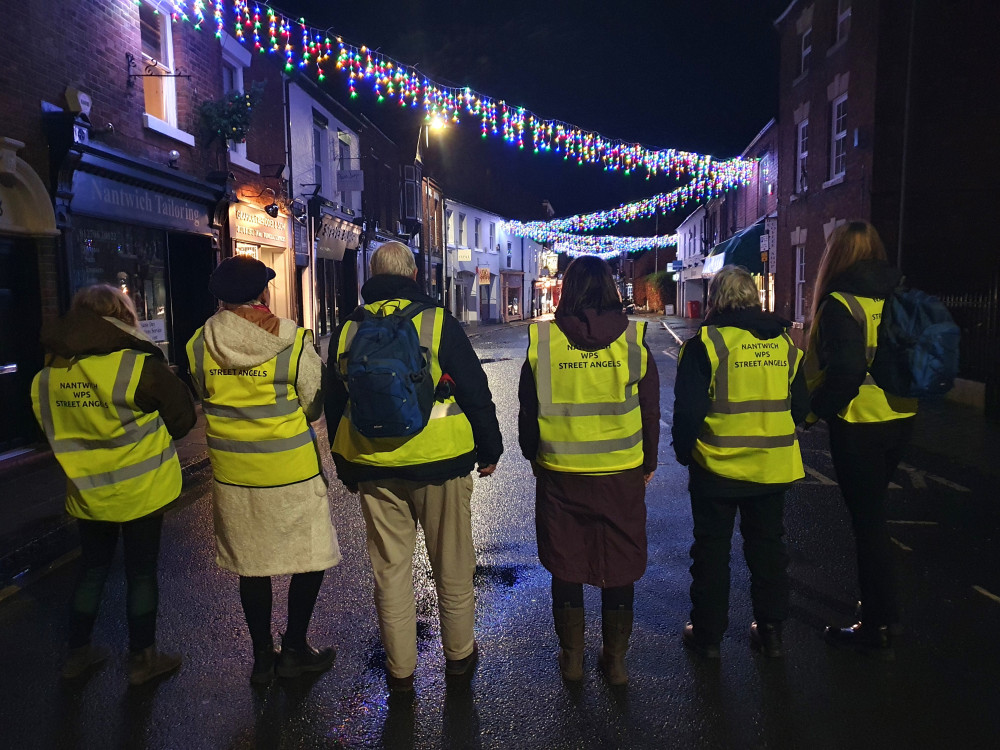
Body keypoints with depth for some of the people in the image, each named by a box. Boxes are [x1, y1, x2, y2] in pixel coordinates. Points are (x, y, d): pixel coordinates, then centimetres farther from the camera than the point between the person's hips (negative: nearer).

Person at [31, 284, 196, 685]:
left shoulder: (47, 375, -2)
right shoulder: (140, 366, -20)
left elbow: (52, 429, 10)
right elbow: (183, 416, -11)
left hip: (86, 491, 5)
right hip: (140, 489, -5)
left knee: (92, 569, 21)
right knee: (141, 572, 9)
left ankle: (78, 652, 34)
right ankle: (142, 658, 22)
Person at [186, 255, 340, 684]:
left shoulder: (199, 345, -3)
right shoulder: (293, 342, -14)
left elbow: (204, 398, 10)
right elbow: (315, 406, -6)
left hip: (232, 475, 4)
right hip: (292, 472, -4)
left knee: (251, 565, 15)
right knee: (311, 558, 13)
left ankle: (262, 657, 27)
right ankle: (294, 649, 22)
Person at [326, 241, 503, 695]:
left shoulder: (347, 331, 4)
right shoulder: (438, 323, -7)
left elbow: (334, 406, 11)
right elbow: (476, 393, -6)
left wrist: (346, 469, 21)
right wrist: (489, 450, 6)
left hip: (374, 469, 3)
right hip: (440, 463, -2)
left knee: (390, 569, 12)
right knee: (451, 565, 13)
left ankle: (399, 671, 23)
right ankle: (459, 654, 30)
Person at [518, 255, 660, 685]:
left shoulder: (542, 340, -6)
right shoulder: (633, 339, -4)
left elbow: (528, 412, 2)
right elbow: (650, 410, 2)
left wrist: (534, 457, 16)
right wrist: (649, 463, 15)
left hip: (559, 473, 0)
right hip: (622, 475, 0)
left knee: (566, 568, 14)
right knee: (619, 568, 14)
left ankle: (572, 658, 28)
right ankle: (615, 661, 26)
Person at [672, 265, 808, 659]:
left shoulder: (706, 341, -13)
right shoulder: (784, 341, 4)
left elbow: (688, 408, -13)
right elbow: (800, 406, 11)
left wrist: (683, 450, 2)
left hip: (717, 466, -4)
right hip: (774, 465, 5)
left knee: (711, 549, 9)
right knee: (768, 546, 18)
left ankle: (707, 634, 20)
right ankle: (771, 631, 28)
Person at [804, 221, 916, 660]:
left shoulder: (840, 304, -18)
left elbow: (845, 371, -25)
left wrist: (815, 410, -12)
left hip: (858, 425, -8)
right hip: (900, 419, 8)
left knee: (866, 519, 2)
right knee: (872, 512, 21)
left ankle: (877, 630, 13)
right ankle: (882, 611, 34)